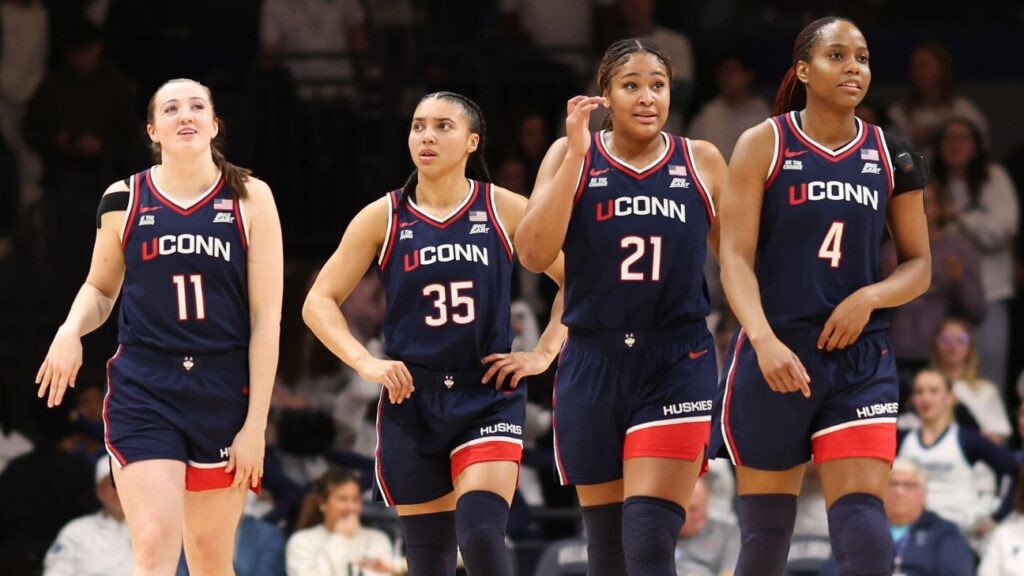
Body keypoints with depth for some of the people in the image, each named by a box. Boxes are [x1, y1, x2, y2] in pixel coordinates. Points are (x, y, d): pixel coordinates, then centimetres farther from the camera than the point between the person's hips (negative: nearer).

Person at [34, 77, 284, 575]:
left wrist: (255, 422, -6)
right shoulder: (124, 200, 4)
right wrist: (71, 330, -5)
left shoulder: (249, 198, 1)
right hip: (143, 390, -1)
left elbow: (266, 316, -1)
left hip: (223, 392, 1)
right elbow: (100, 288, 19)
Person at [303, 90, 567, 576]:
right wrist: (364, 362, -11)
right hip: (411, 401, 2)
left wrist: (544, 353, -3)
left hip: (488, 396, -2)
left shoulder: (505, 211, 0)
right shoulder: (383, 219, 2)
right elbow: (319, 303, 3)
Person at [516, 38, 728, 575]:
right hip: (593, 364, 2)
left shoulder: (701, 162, 4)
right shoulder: (570, 156, 4)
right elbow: (534, 255, -8)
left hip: (677, 365, -2)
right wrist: (576, 156, -12)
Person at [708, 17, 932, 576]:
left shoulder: (891, 157, 6)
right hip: (774, 357, -2)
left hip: (860, 361, 2)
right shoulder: (764, 145, -2)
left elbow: (918, 267, 11)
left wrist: (868, 298, -11)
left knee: (864, 530, -13)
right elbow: (734, 258, -9)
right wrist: (766, 341, -25)